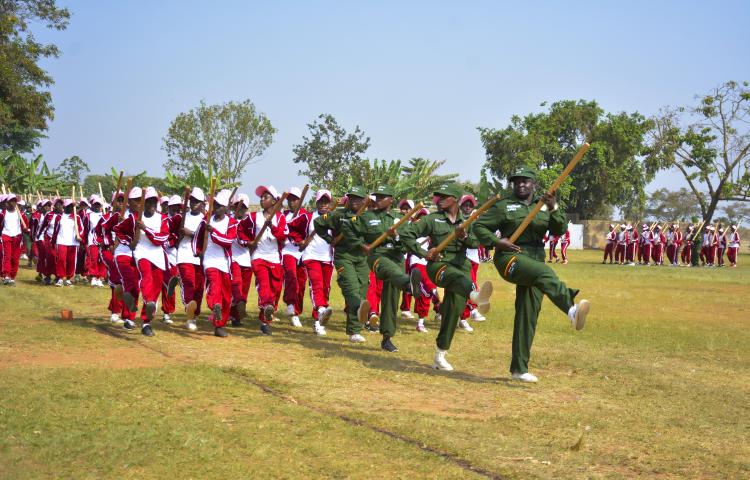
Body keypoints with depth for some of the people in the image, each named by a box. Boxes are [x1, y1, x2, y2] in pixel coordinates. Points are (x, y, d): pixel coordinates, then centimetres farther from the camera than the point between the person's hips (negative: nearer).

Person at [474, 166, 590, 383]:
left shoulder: (544, 206, 14)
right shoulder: (504, 206, 6)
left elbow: (560, 230, 0)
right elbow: (479, 226, 6)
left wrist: (554, 209, -18)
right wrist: (497, 241, -10)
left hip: (535, 260, 5)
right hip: (510, 258, -4)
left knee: (528, 315, 1)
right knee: (545, 273, -35)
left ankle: (519, 369, 8)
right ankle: (572, 310, -61)